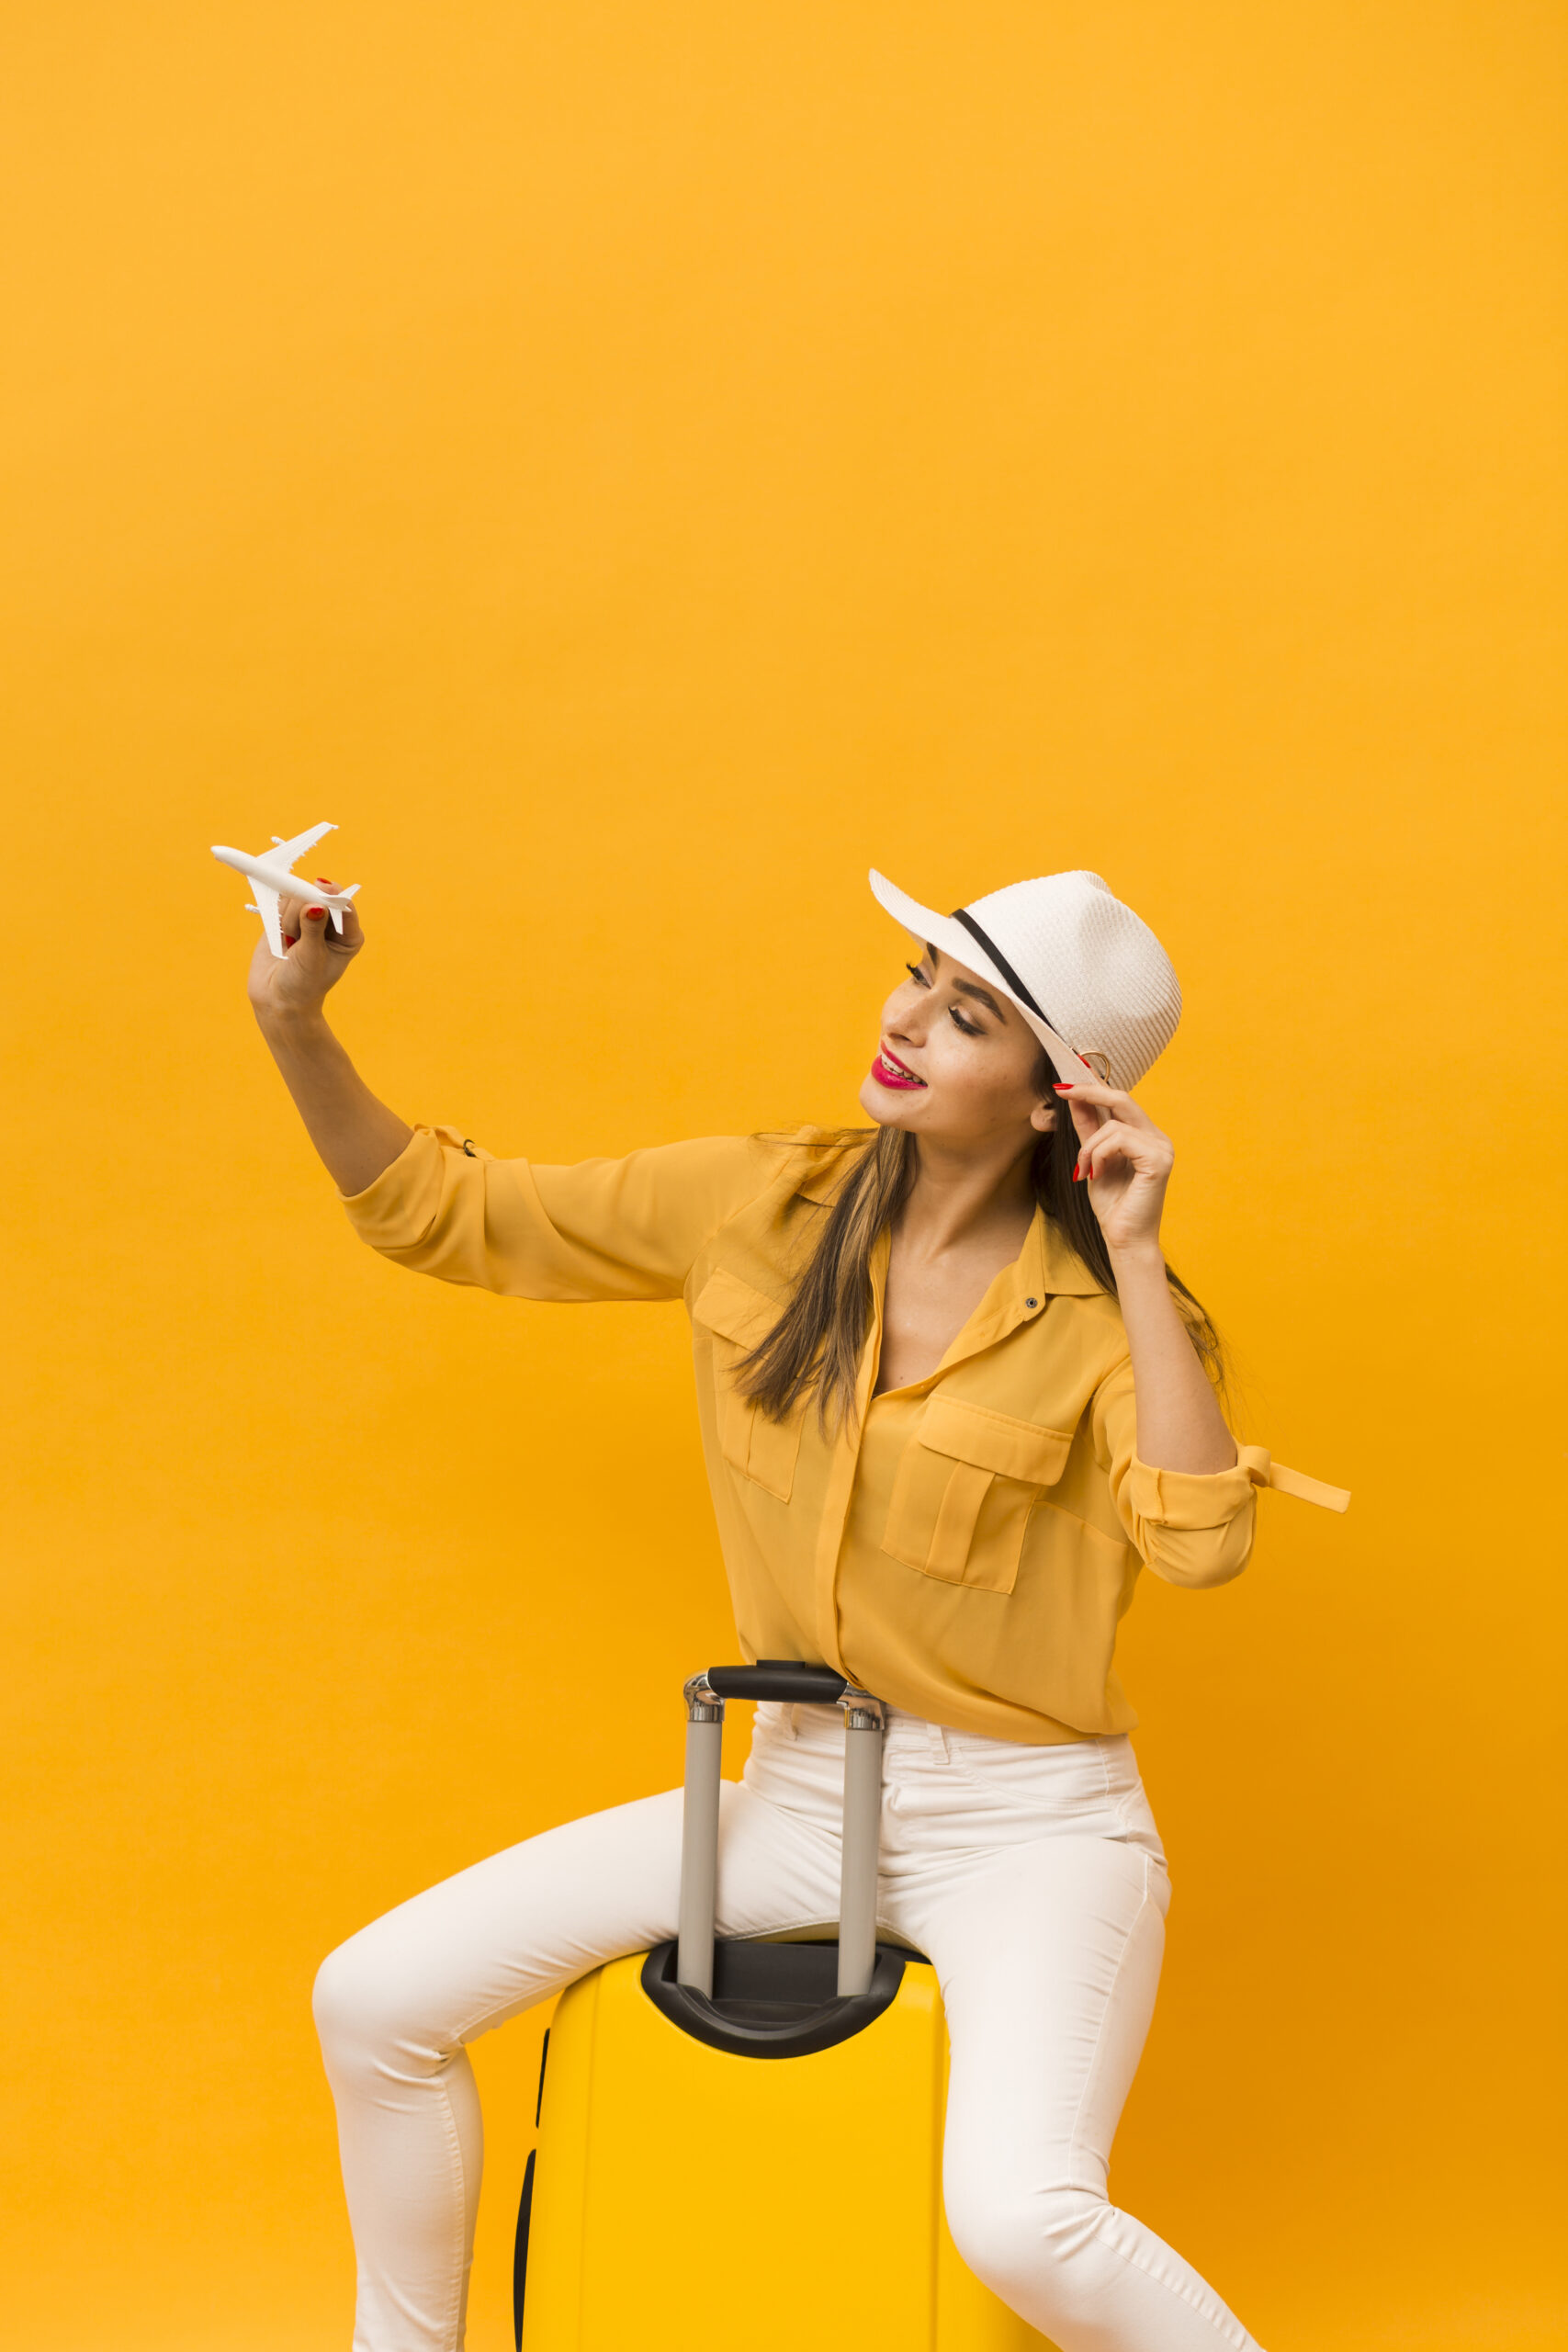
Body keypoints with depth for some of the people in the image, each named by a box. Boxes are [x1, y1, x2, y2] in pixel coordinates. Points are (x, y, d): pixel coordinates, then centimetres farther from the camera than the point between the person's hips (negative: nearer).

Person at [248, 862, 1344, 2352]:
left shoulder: (1096, 1311, -12)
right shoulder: (762, 1208, -2)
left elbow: (1199, 1542, -28)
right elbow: (442, 1214, 3)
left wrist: (1134, 1255, -25)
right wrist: (294, 1024, -9)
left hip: (1026, 1823, -4)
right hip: (802, 1791, 5)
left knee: (1020, 2223, -30)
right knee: (375, 1997, -5)